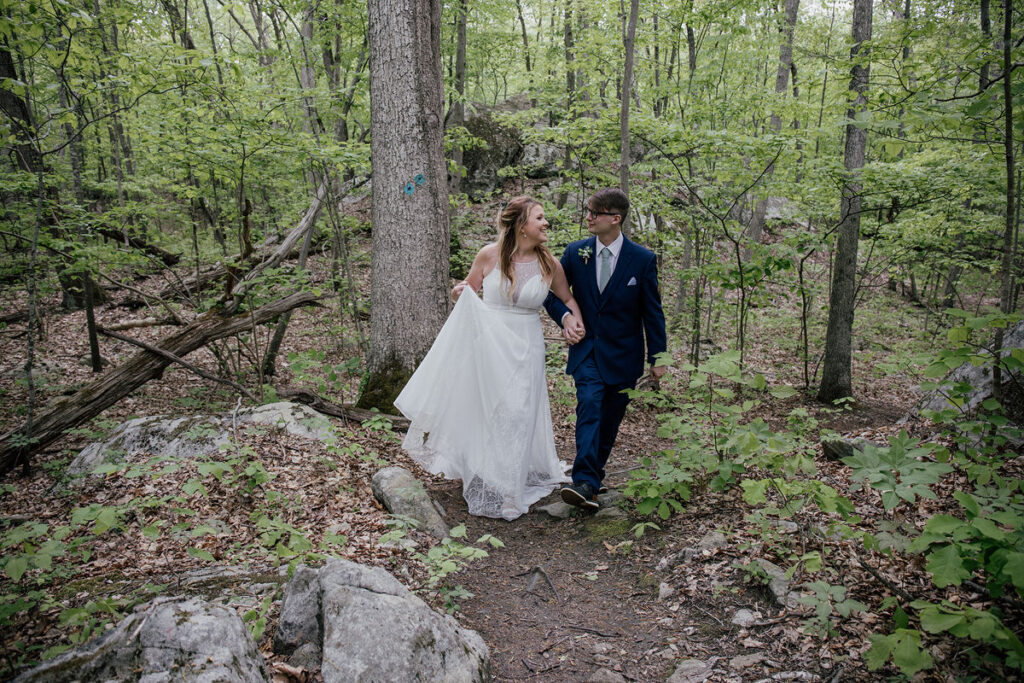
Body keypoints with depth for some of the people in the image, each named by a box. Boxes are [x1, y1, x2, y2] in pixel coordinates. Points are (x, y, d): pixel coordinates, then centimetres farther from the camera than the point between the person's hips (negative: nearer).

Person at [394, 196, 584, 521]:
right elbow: (469, 288, 7)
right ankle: (482, 479, 29)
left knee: (517, 415, 4)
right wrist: (460, 294, -15)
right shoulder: (490, 255, -7)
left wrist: (573, 319, -6)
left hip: (525, 349, 1)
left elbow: (567, 299, 13)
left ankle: (508, 489, 21)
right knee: (482, 411, 9)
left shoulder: (549, 264, -3)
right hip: (487, 344, 0)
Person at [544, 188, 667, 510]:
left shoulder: (643, 260, -5)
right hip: (587, 349, 0)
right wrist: (565, 316, -12)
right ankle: (585, 483, -24)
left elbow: (652, 312, 0)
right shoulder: (575, 252, 0)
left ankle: (594, 473, 28)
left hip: (623, 354, 0)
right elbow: (552, 293, 9)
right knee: (589, 406, -18)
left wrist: (657, 358, 1)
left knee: (610, 417, 9)